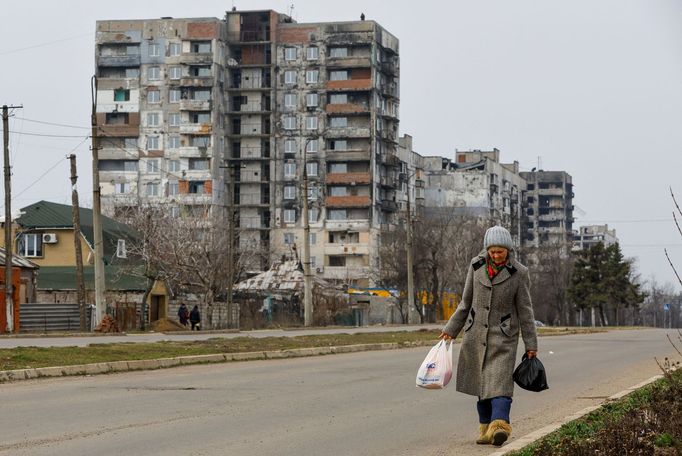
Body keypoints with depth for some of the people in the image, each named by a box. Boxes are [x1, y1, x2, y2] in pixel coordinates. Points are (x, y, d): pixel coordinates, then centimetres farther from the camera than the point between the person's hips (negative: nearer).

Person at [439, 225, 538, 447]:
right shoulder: (477, 265, 2)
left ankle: (499, 426, -29)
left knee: (500, 381, -16)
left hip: (503, 336, -4)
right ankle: (485, 428, 13)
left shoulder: (518, 273, -6)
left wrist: (531, 344, -1)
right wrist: (451, 329, 11)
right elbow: (466, 302, 11)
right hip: (476, 333, 4)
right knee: (481, 381, 6)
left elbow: (525, 310, -2)